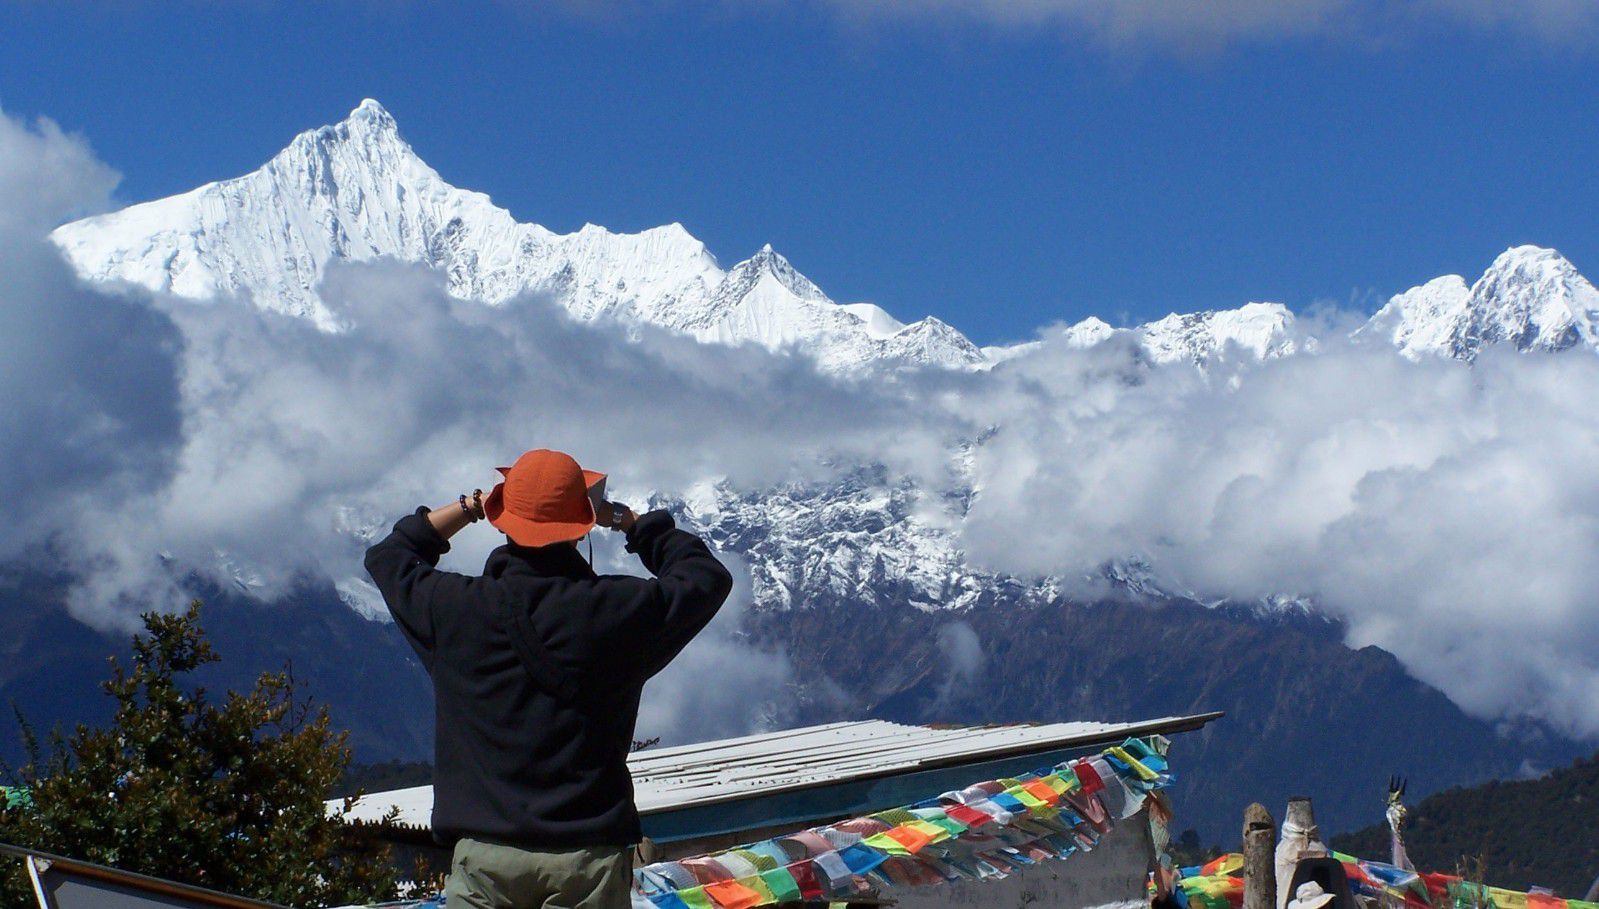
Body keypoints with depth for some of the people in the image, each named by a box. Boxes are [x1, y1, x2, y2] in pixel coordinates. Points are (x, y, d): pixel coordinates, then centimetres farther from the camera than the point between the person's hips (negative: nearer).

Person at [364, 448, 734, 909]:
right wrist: (629, 521, 19)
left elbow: (387, 556, 22)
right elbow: (707, 577, 15)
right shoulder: (614, 610, -4)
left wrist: (469, 507, 24)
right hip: (587, 854, 0)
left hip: (485, 853, 1)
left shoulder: (457, 607, -1)